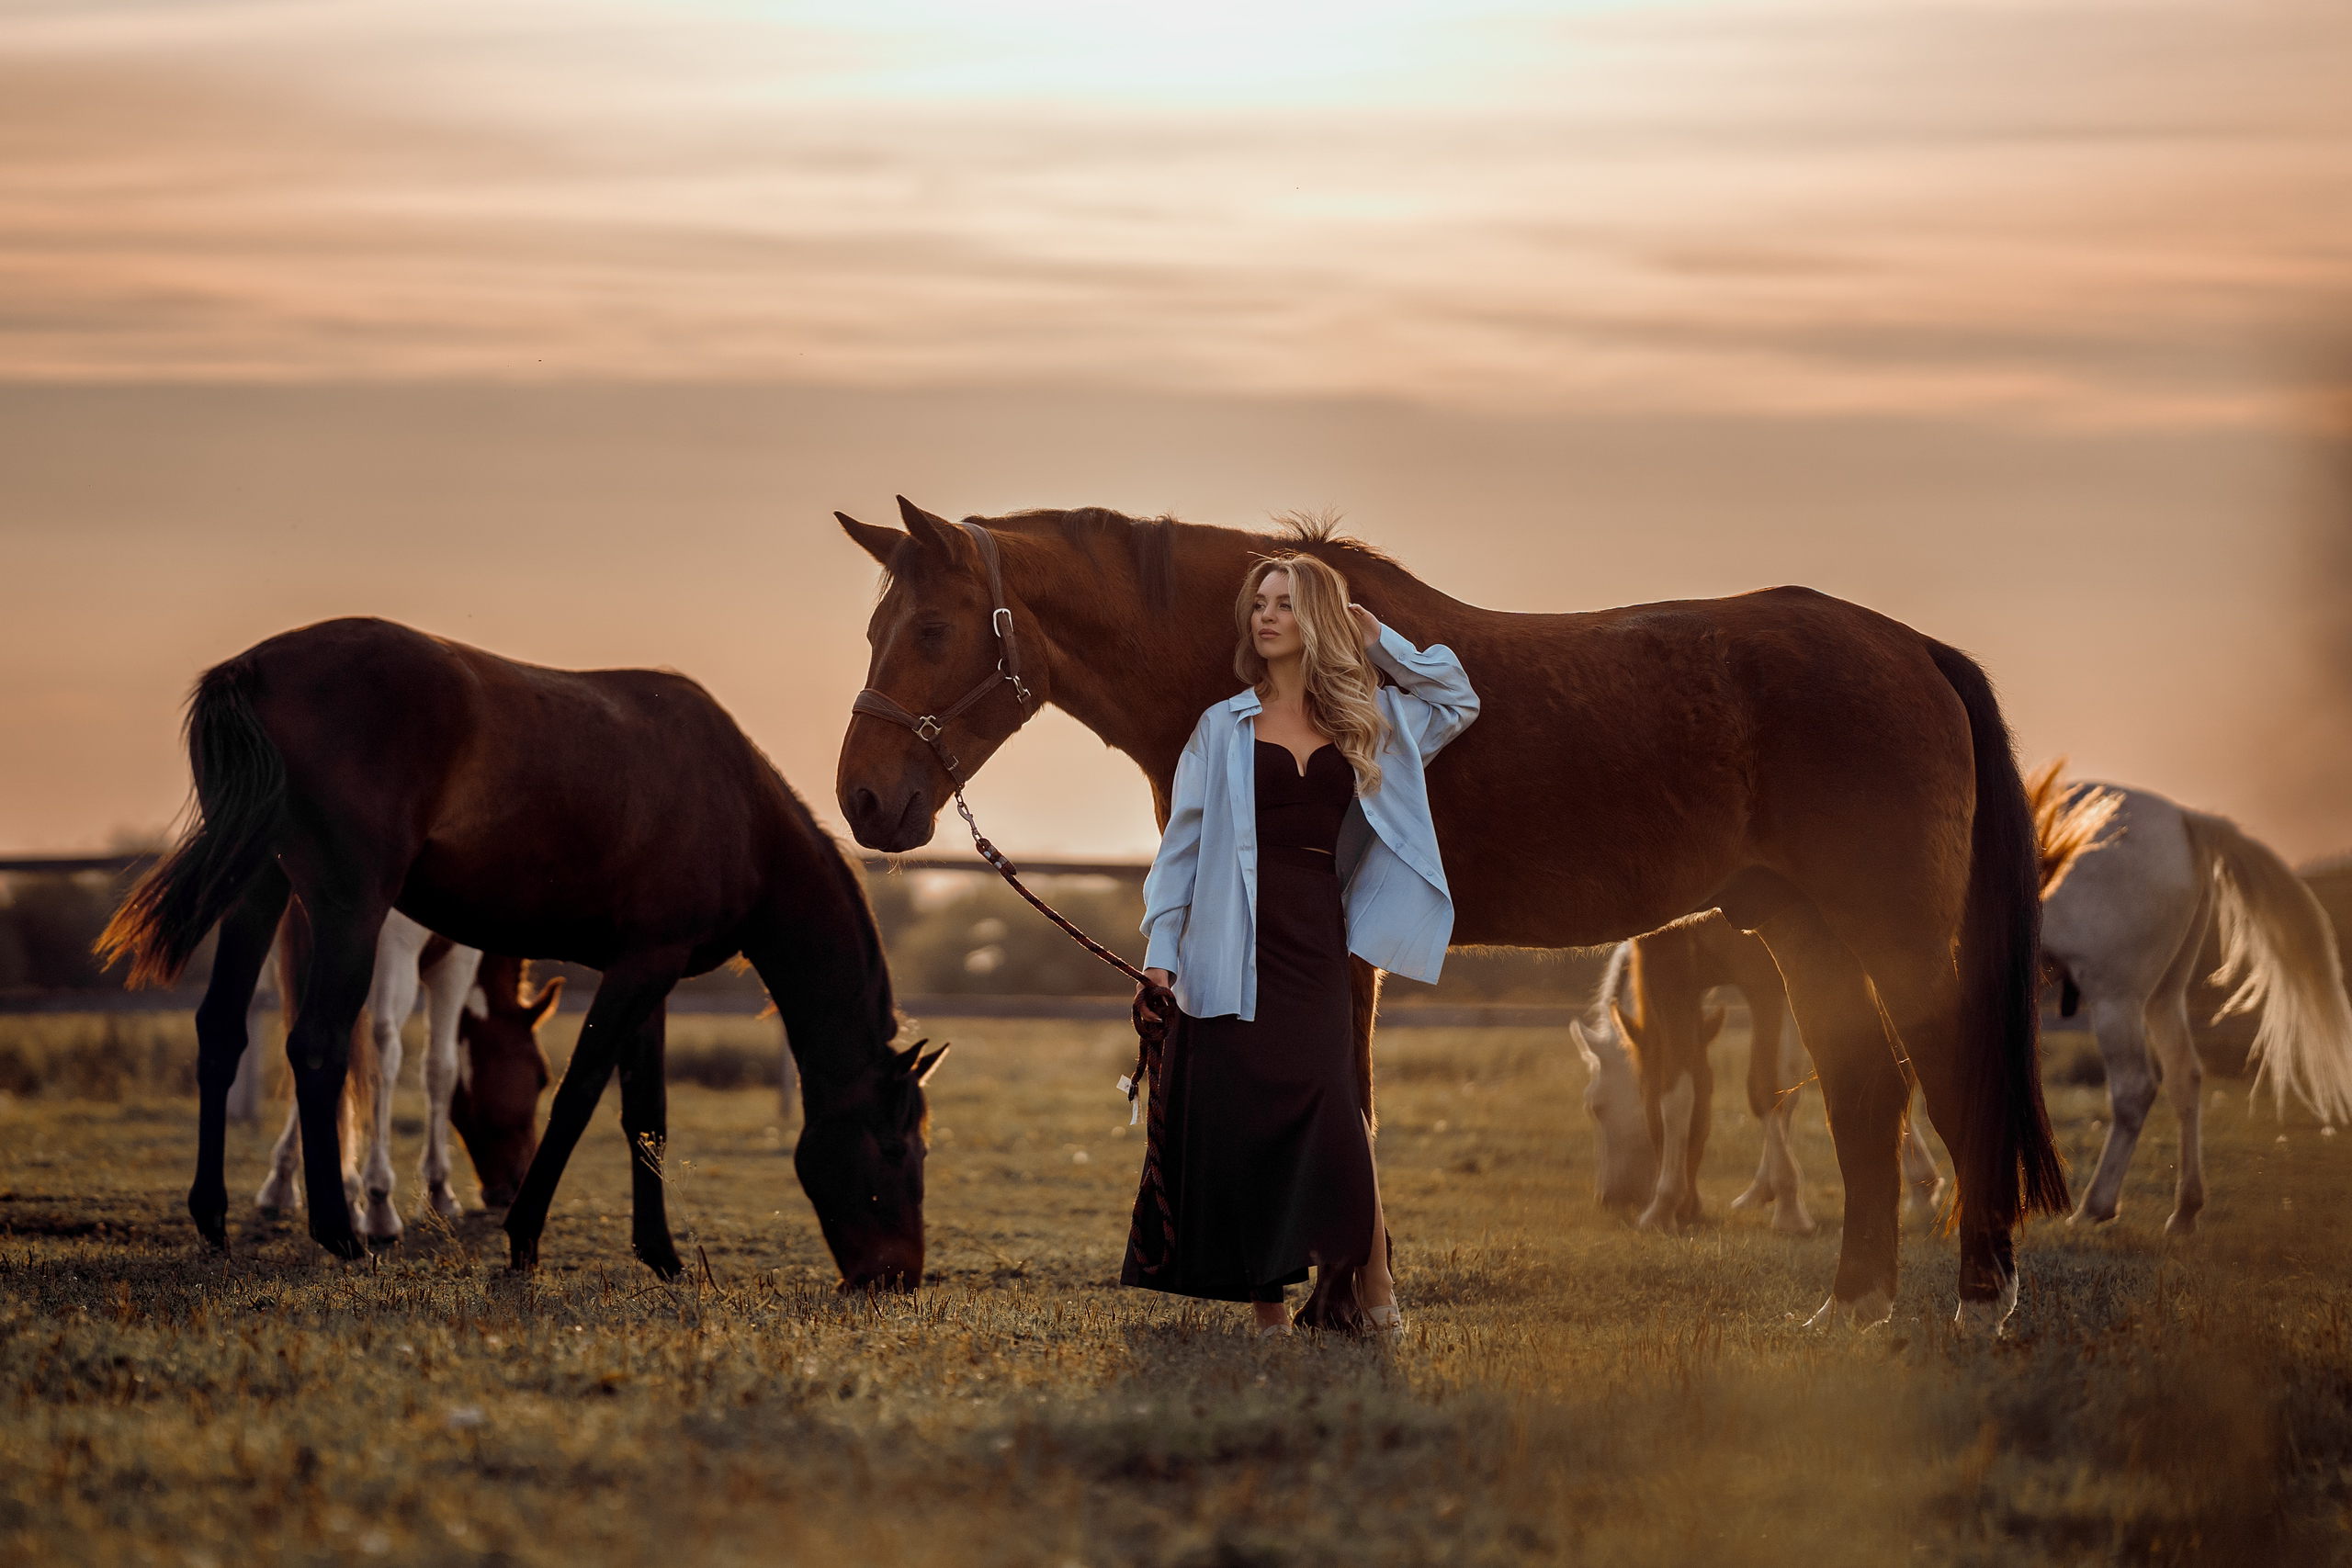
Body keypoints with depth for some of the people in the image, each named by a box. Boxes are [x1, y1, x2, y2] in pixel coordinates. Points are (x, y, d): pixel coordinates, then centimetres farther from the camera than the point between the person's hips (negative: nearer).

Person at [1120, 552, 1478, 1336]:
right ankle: (1266, 1301, 4)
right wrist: (1160, 944, 0)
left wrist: (1381, 645, 16)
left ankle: (1371, 1288, -4)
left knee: (1326, 1116, -13)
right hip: (1234, 954, 0)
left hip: (1317, 947, 0)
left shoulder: (1365, 720, 13)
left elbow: (1459, 700, 26)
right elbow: (1183, 841, 9)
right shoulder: (1223, 727, 10)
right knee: (1239, 1120, -3)